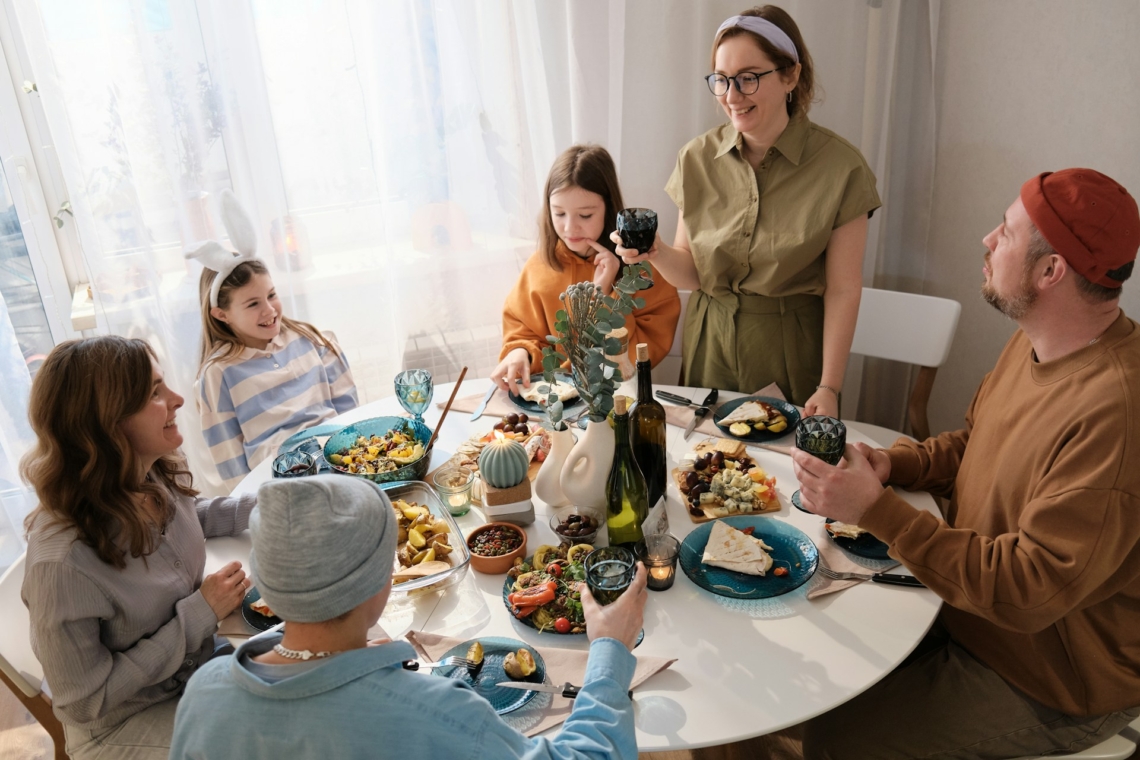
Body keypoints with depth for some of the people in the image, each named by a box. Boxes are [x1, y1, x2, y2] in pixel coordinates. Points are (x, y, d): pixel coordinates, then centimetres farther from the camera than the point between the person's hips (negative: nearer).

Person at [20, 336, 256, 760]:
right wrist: (200, 613, -24)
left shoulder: (160, 476, -13)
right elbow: (85, 701, -22)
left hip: (198, 667, 6)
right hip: (123, 722, -6)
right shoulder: (63, 560, -33)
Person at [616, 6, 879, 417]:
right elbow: (692, 274, 0)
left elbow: (843, 289, -11)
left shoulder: (839, 166, -12)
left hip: (790, 350, -2)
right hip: (710, 343, 3)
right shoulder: (698, 158, -4)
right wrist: (656, 252, -22)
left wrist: (829, 389, -14)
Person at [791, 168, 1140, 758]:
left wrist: (875, 510, -33)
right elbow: (972, 443, 12)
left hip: (1051, 688, -8)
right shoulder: (1034, 341, -2)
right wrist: (893, 462, -7)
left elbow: (1029, 589, -33)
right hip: (970, 606, 8)